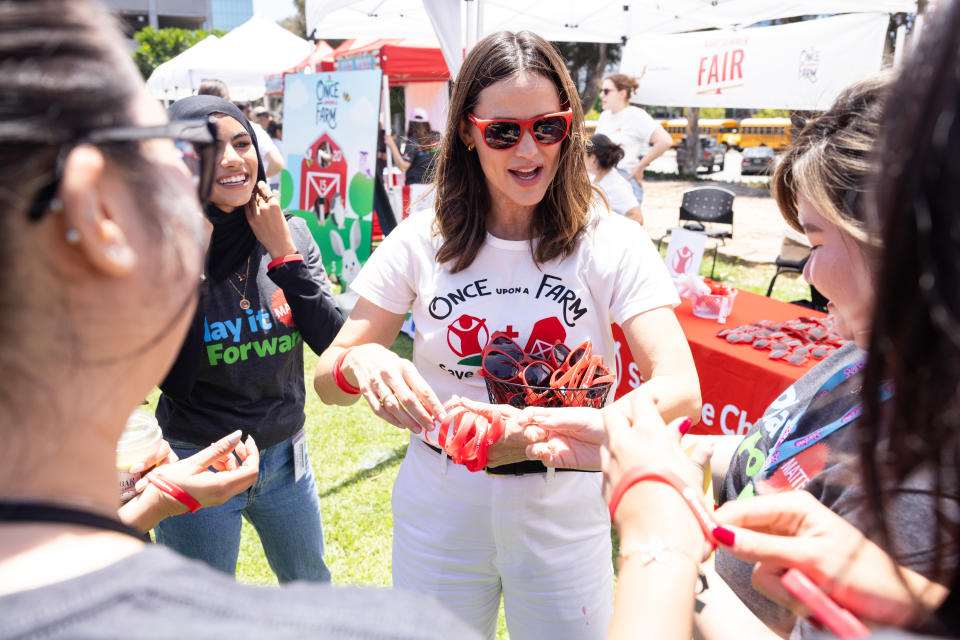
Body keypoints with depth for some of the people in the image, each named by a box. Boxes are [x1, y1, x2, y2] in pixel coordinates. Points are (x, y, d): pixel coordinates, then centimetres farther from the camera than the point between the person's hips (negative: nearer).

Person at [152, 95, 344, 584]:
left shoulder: (291, 235, -5)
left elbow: (334, 342, -11)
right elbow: (168, 380, -19)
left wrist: (282, 252, -17)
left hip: (285, 455, 4)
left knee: (313, 588, 25)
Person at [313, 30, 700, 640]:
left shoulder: (612, 243, -11)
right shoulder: (423, 241, -8)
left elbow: (681, 388, -22)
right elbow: (326, 375, -5)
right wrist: (362, 363, -30)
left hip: (562, 512, -1)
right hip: (440, 507, 1)